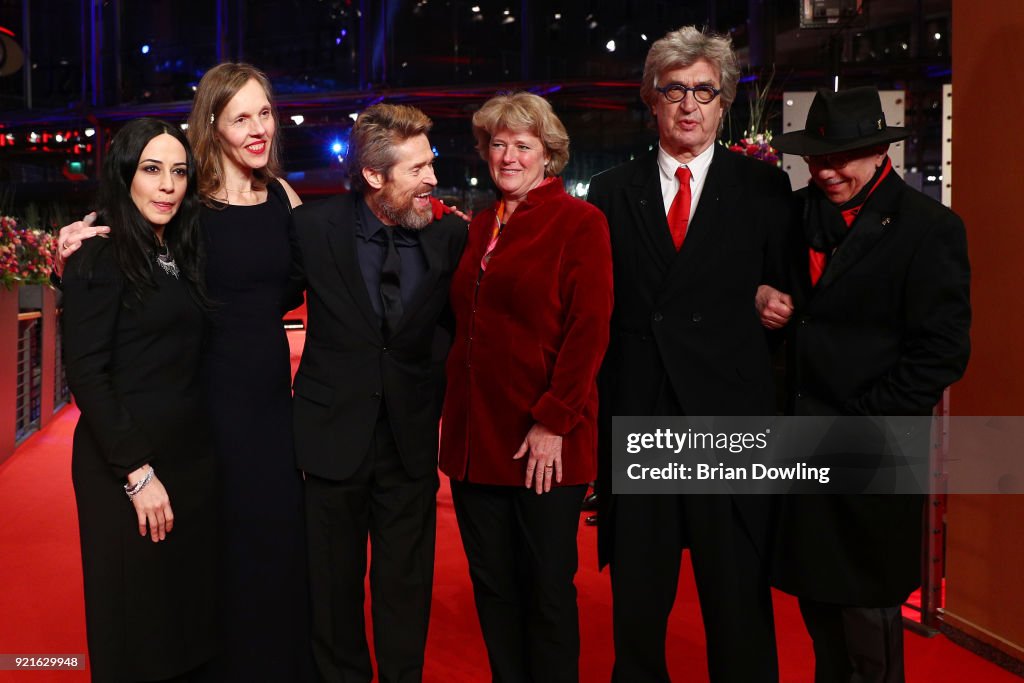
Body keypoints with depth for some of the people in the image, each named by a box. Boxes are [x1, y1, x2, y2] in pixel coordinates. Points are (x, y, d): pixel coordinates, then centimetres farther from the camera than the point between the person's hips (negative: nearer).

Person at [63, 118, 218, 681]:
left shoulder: (182, 254, 11)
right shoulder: (100, 258, -9)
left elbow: (190, 361, 8)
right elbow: (86, 375, -14)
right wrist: (137, 472, -17)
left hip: (194, 455, 7)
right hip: (128, 468, -7)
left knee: (193, 603, 16)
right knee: (138, 618, 8)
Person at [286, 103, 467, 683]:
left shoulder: (450, 234, -6)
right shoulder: (314, 227, -9)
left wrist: (443, 400, 0)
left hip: (413, 433, 1)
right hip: (335, 431, 0)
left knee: (407, 582, 12)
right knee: (334, 581, 14)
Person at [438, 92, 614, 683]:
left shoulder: (580, 222, -5)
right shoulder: (479, 229, 13)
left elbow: (589, 331, -12)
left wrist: (553, 422, -17)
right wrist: (455, 416, 10)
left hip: (544, 442, -6)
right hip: (476, 434, 6)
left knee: (547, 588, 7)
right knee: (492, 585, 14)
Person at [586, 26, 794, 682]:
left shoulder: (765, 189, 4)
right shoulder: (610, 192, 7)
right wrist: (591, 416, 2)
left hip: (731, 429, -1)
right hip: (633, 424, 2)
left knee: (739, 603, 9)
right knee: (636, 608, 13)